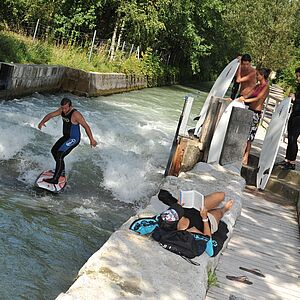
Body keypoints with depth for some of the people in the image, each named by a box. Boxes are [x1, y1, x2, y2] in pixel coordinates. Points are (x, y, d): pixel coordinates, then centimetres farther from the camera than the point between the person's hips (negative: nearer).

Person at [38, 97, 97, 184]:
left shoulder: (75, 114, -25)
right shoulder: (62, 110, -3)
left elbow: (86, 126, -20)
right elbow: (50, 115, 2)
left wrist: (91, 139, -17)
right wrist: (42, 122, -16)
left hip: (74, 139, -9)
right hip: (66, 137, 9)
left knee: (59, 155, -21)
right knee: (54, 150, 21)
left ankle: (55, 179, -20)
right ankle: (61, 171, 37)